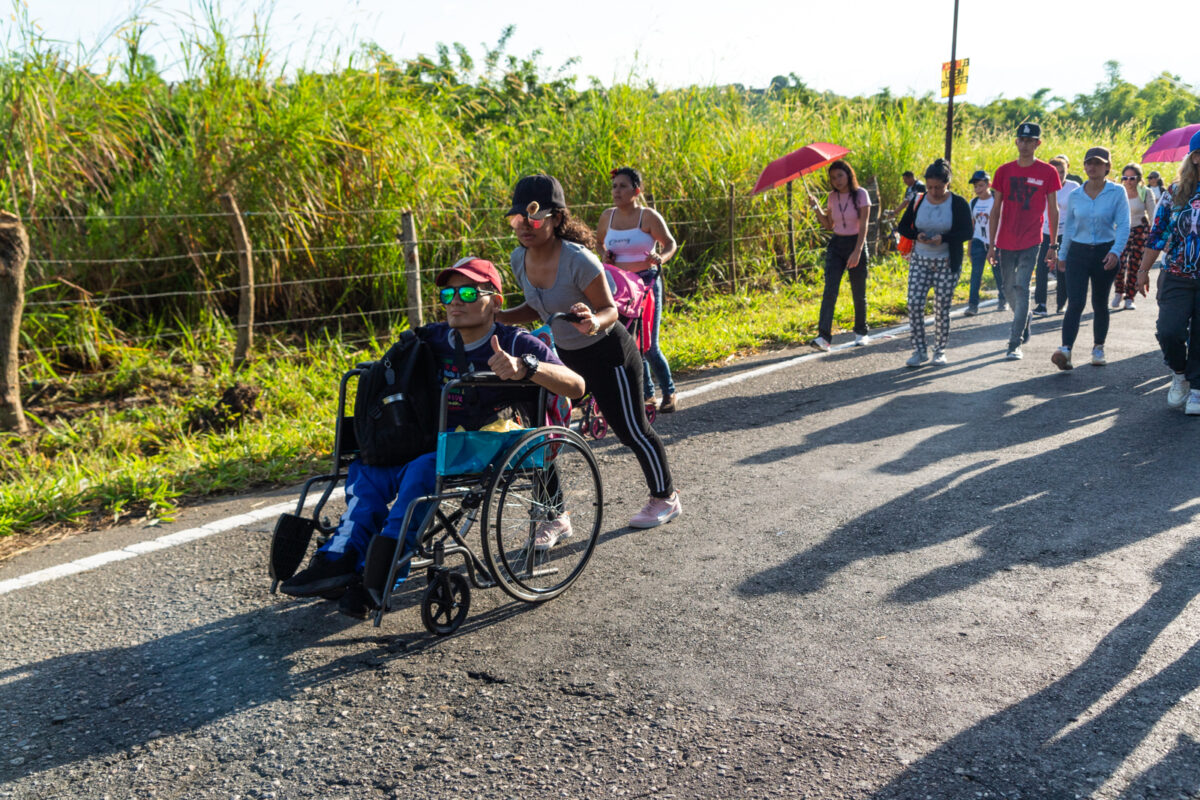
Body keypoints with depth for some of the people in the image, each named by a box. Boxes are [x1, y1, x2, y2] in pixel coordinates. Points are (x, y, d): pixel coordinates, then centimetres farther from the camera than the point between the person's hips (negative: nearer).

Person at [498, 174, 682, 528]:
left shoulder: (577, 260, -28)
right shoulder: (520, 259, -6)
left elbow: (610, 309, -20)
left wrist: (594, 322, -42)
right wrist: (498, 316, -6)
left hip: (608, 354, -7)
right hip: (565, 354, 7)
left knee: (631, 430, 5)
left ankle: (665, 498, 30)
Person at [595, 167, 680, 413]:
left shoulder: (648, 216, -8)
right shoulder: (607, 217, 5)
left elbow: (671, 244, -2)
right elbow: (599, 241, 23)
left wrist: (660, 258, -22)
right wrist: (605, 254, 1)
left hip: (646, 284, -5)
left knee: (649, 346, -6)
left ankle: (669, 393, 14)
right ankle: (647, 394, 23)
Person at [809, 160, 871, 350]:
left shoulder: (861, 194, -8)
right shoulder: (833, 197, 6)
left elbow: (863, 225, -13)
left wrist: (857, 251, -22)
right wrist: (816, 208, 1)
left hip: (856, 243, -3)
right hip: (836, 245, 3)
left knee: (859, 294, 5)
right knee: (830, 291, -10)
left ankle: (861, 332, 24)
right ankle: (824, 336, -16)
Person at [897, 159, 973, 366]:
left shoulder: (958, 204, -5)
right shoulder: (918, 202, 3)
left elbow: (968, 231, -7)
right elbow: (903, 227, 8)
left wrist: (944, 238, -23)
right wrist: (917, 235, -14)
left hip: (947, 263, -2)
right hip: (920, 261, 2)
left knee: (942, 308, 1)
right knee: (914, 303, -8)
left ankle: (940, 351, 15)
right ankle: (919, 351, 2)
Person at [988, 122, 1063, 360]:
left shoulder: (1048, 172, -2)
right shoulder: (1004, 171, 4)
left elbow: (1053, 210, 2)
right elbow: (996, 209, 7)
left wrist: (1053, 244, -1)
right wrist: (991, 244, 4)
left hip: (1031, 242, -3)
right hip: (1006, 242, 3)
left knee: (1021, 288, -12)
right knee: (1009, 289, 12)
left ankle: (1015, 344, -9)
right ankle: (1023, 326, 38)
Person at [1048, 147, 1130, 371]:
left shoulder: (1117, 192, -3)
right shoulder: (1075, 195, 5)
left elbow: (1123, 225, -10)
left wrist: (1116, 251, -24)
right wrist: (1062, 256, 19)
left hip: (1105, 253, -1)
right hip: (1078, 253, 1)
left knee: (1099, 303, 10)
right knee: (1075, 303, -13)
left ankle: (1098, 348, 26)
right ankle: (1066, 350, -23)